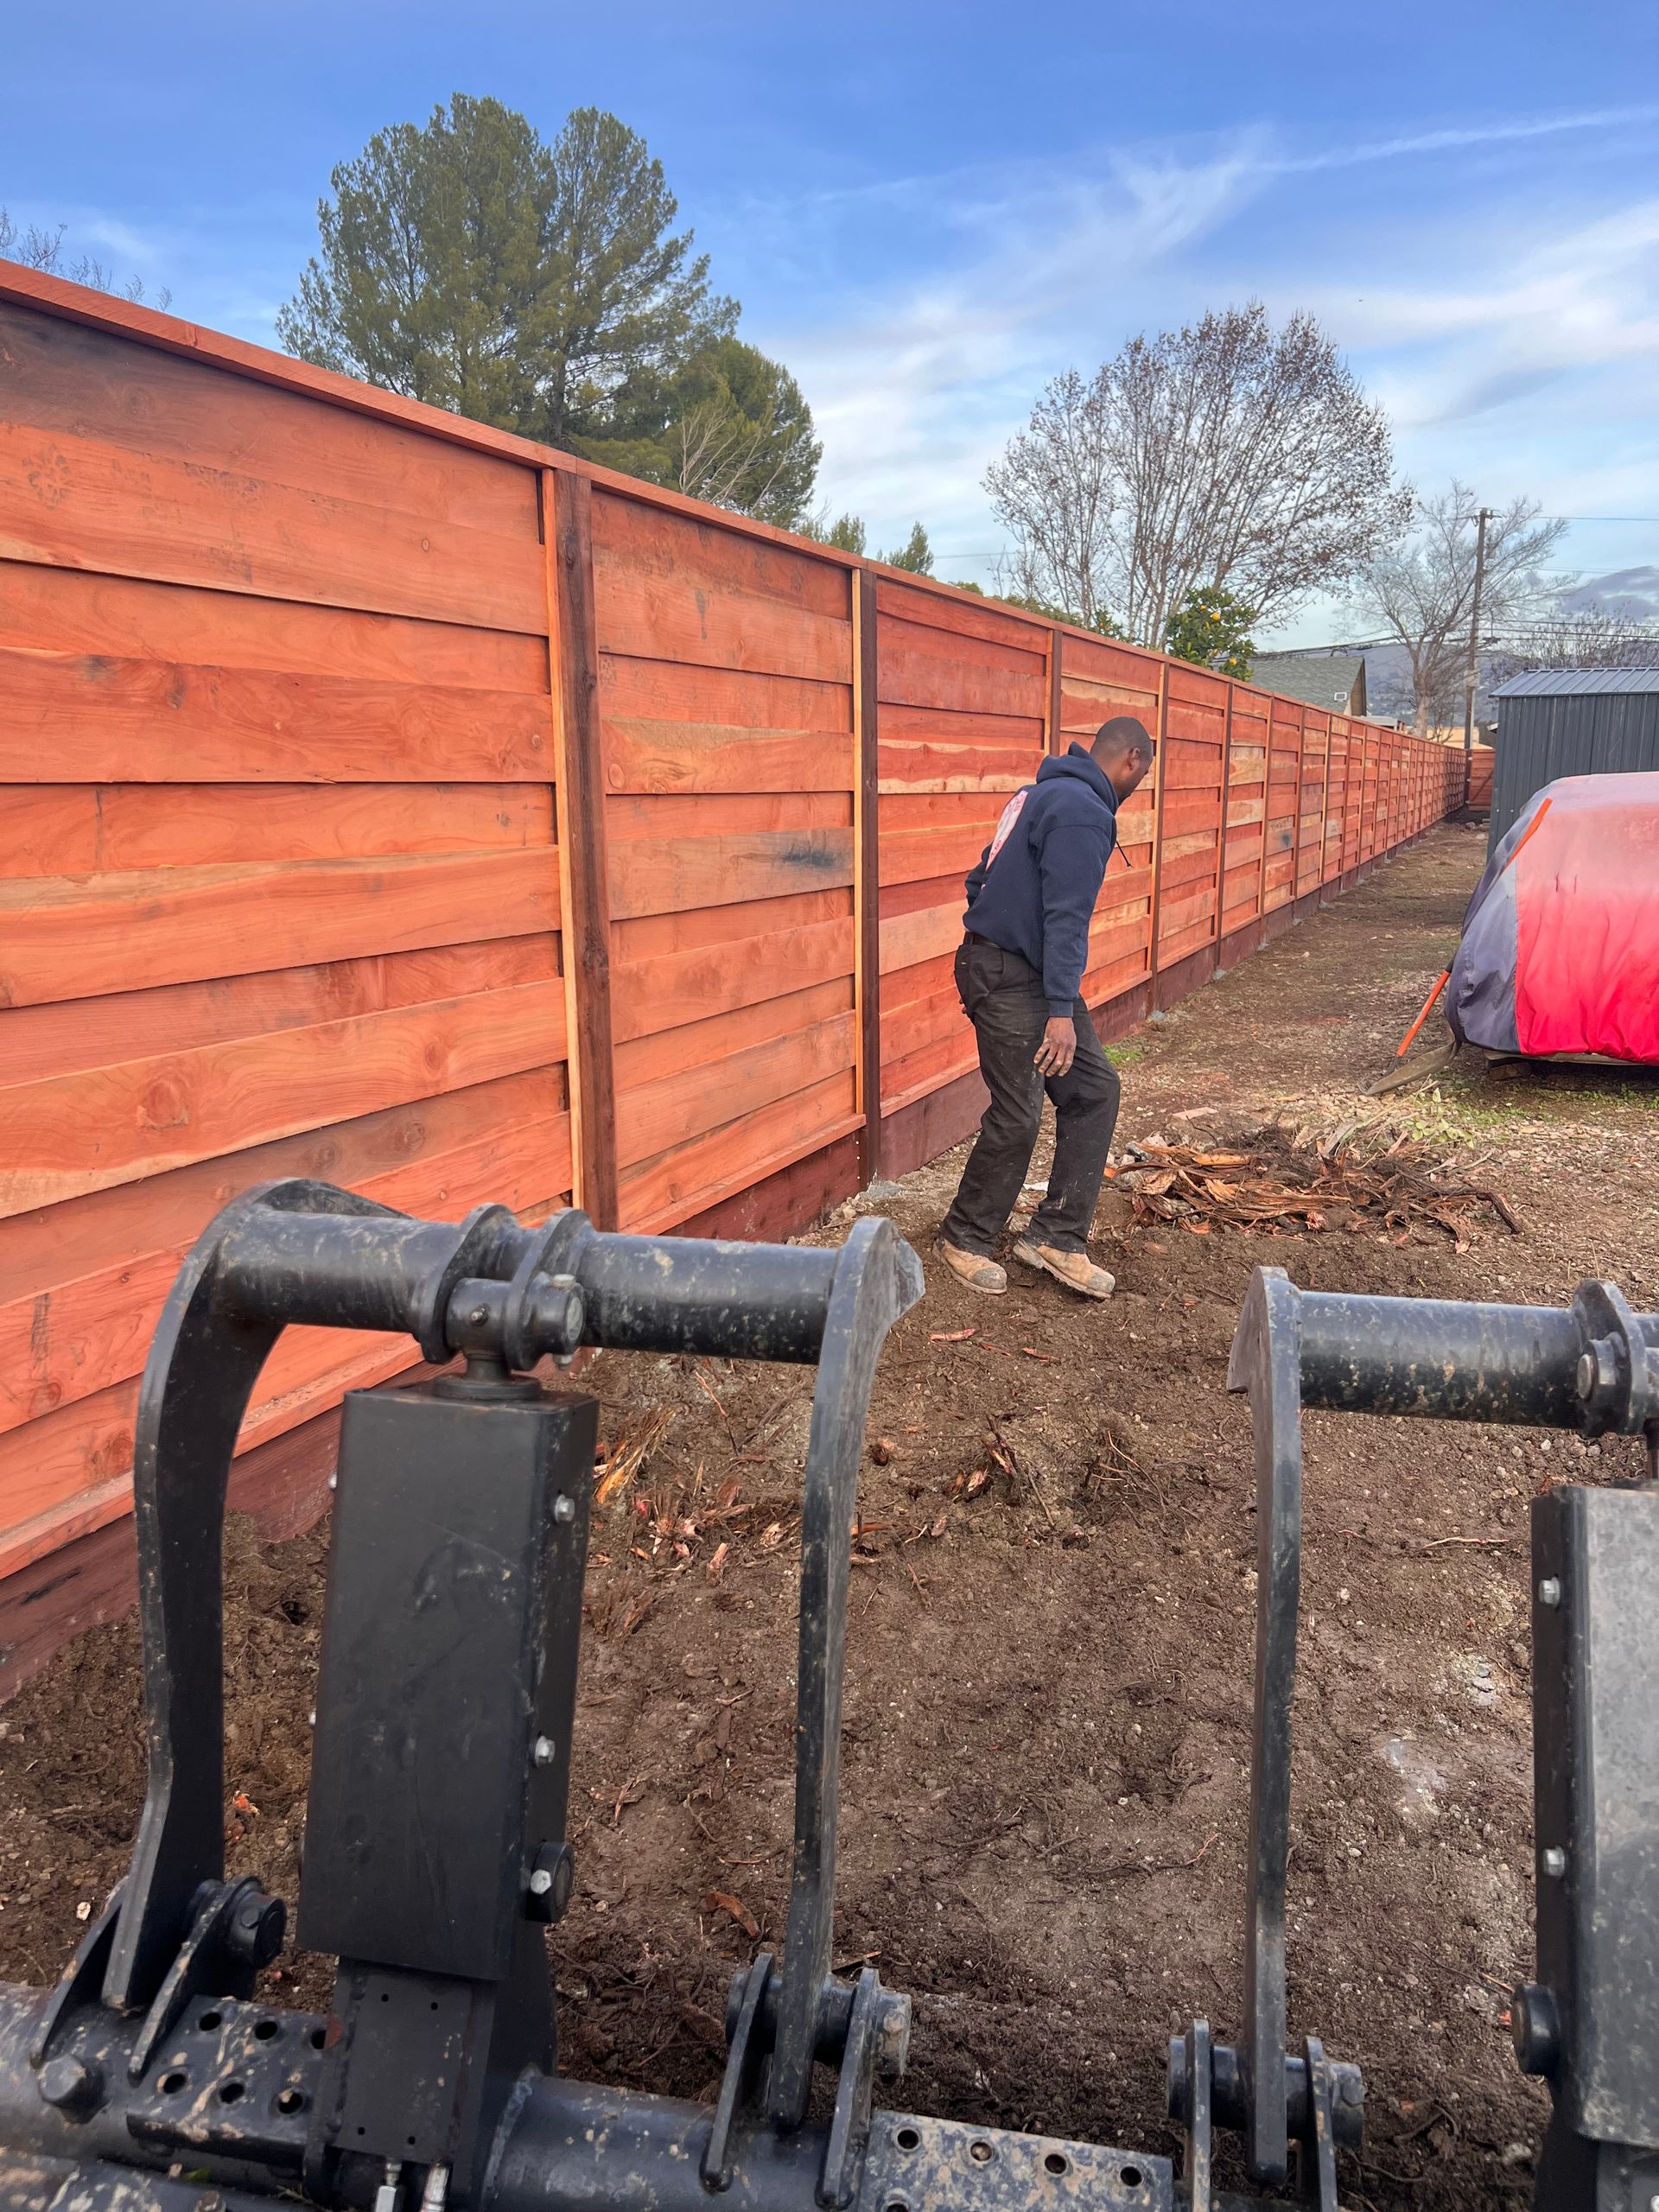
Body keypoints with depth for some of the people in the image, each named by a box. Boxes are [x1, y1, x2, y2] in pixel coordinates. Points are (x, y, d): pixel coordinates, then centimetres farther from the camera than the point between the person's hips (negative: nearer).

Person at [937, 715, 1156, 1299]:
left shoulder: (1040, 794, 15)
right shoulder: (1086, 812, -16)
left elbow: (981, 879, 20)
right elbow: (1067, 916, -22)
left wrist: (977, 969, 25)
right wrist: (1061, 1012, -24)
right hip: (1010, 980, -11)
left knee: (1094, 1089, 8)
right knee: (1017, 1117, -4)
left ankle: (1057, 1237, 12)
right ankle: (963, 1239, 15)